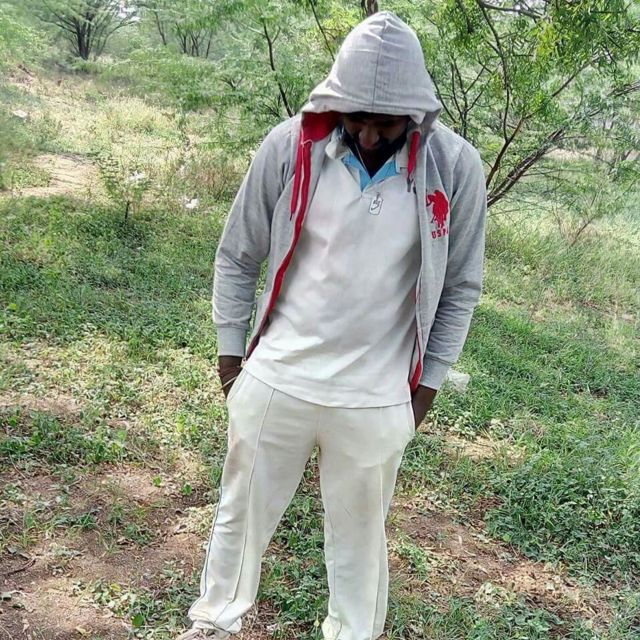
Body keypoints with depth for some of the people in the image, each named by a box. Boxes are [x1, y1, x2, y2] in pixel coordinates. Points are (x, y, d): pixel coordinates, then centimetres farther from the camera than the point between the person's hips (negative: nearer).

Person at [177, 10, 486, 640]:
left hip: (377, 400, 0)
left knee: (359, 533, 18)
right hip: (274, 380, 1)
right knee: (242, 511, 20)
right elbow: (237, 258, 1)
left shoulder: (454, 167, -10)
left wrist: (428, 382, 3)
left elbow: (459, 287, 2)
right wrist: (231, 351, 5)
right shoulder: (289, 147, -11)